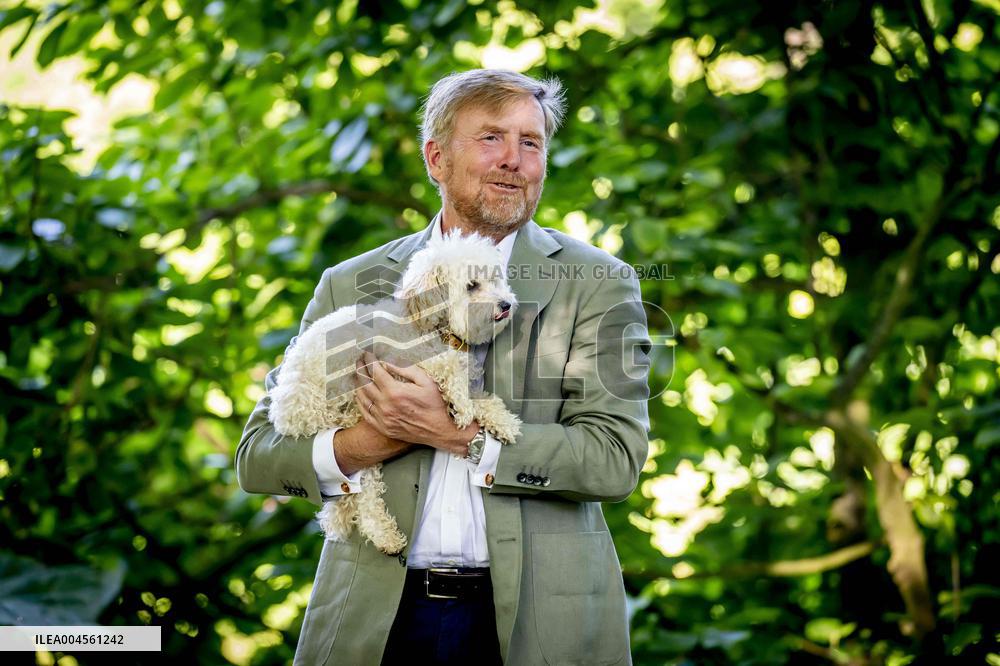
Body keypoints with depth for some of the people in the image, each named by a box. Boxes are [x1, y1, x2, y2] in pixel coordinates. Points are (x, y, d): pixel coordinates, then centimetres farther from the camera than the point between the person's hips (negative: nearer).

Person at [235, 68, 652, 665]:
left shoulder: (600, 285, 1)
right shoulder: (351, 286, 7)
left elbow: (618, 458, -9)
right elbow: (258, 455, 6)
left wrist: (460, 436, -17)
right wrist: (360, 446, -13)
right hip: (378, 616, 1)